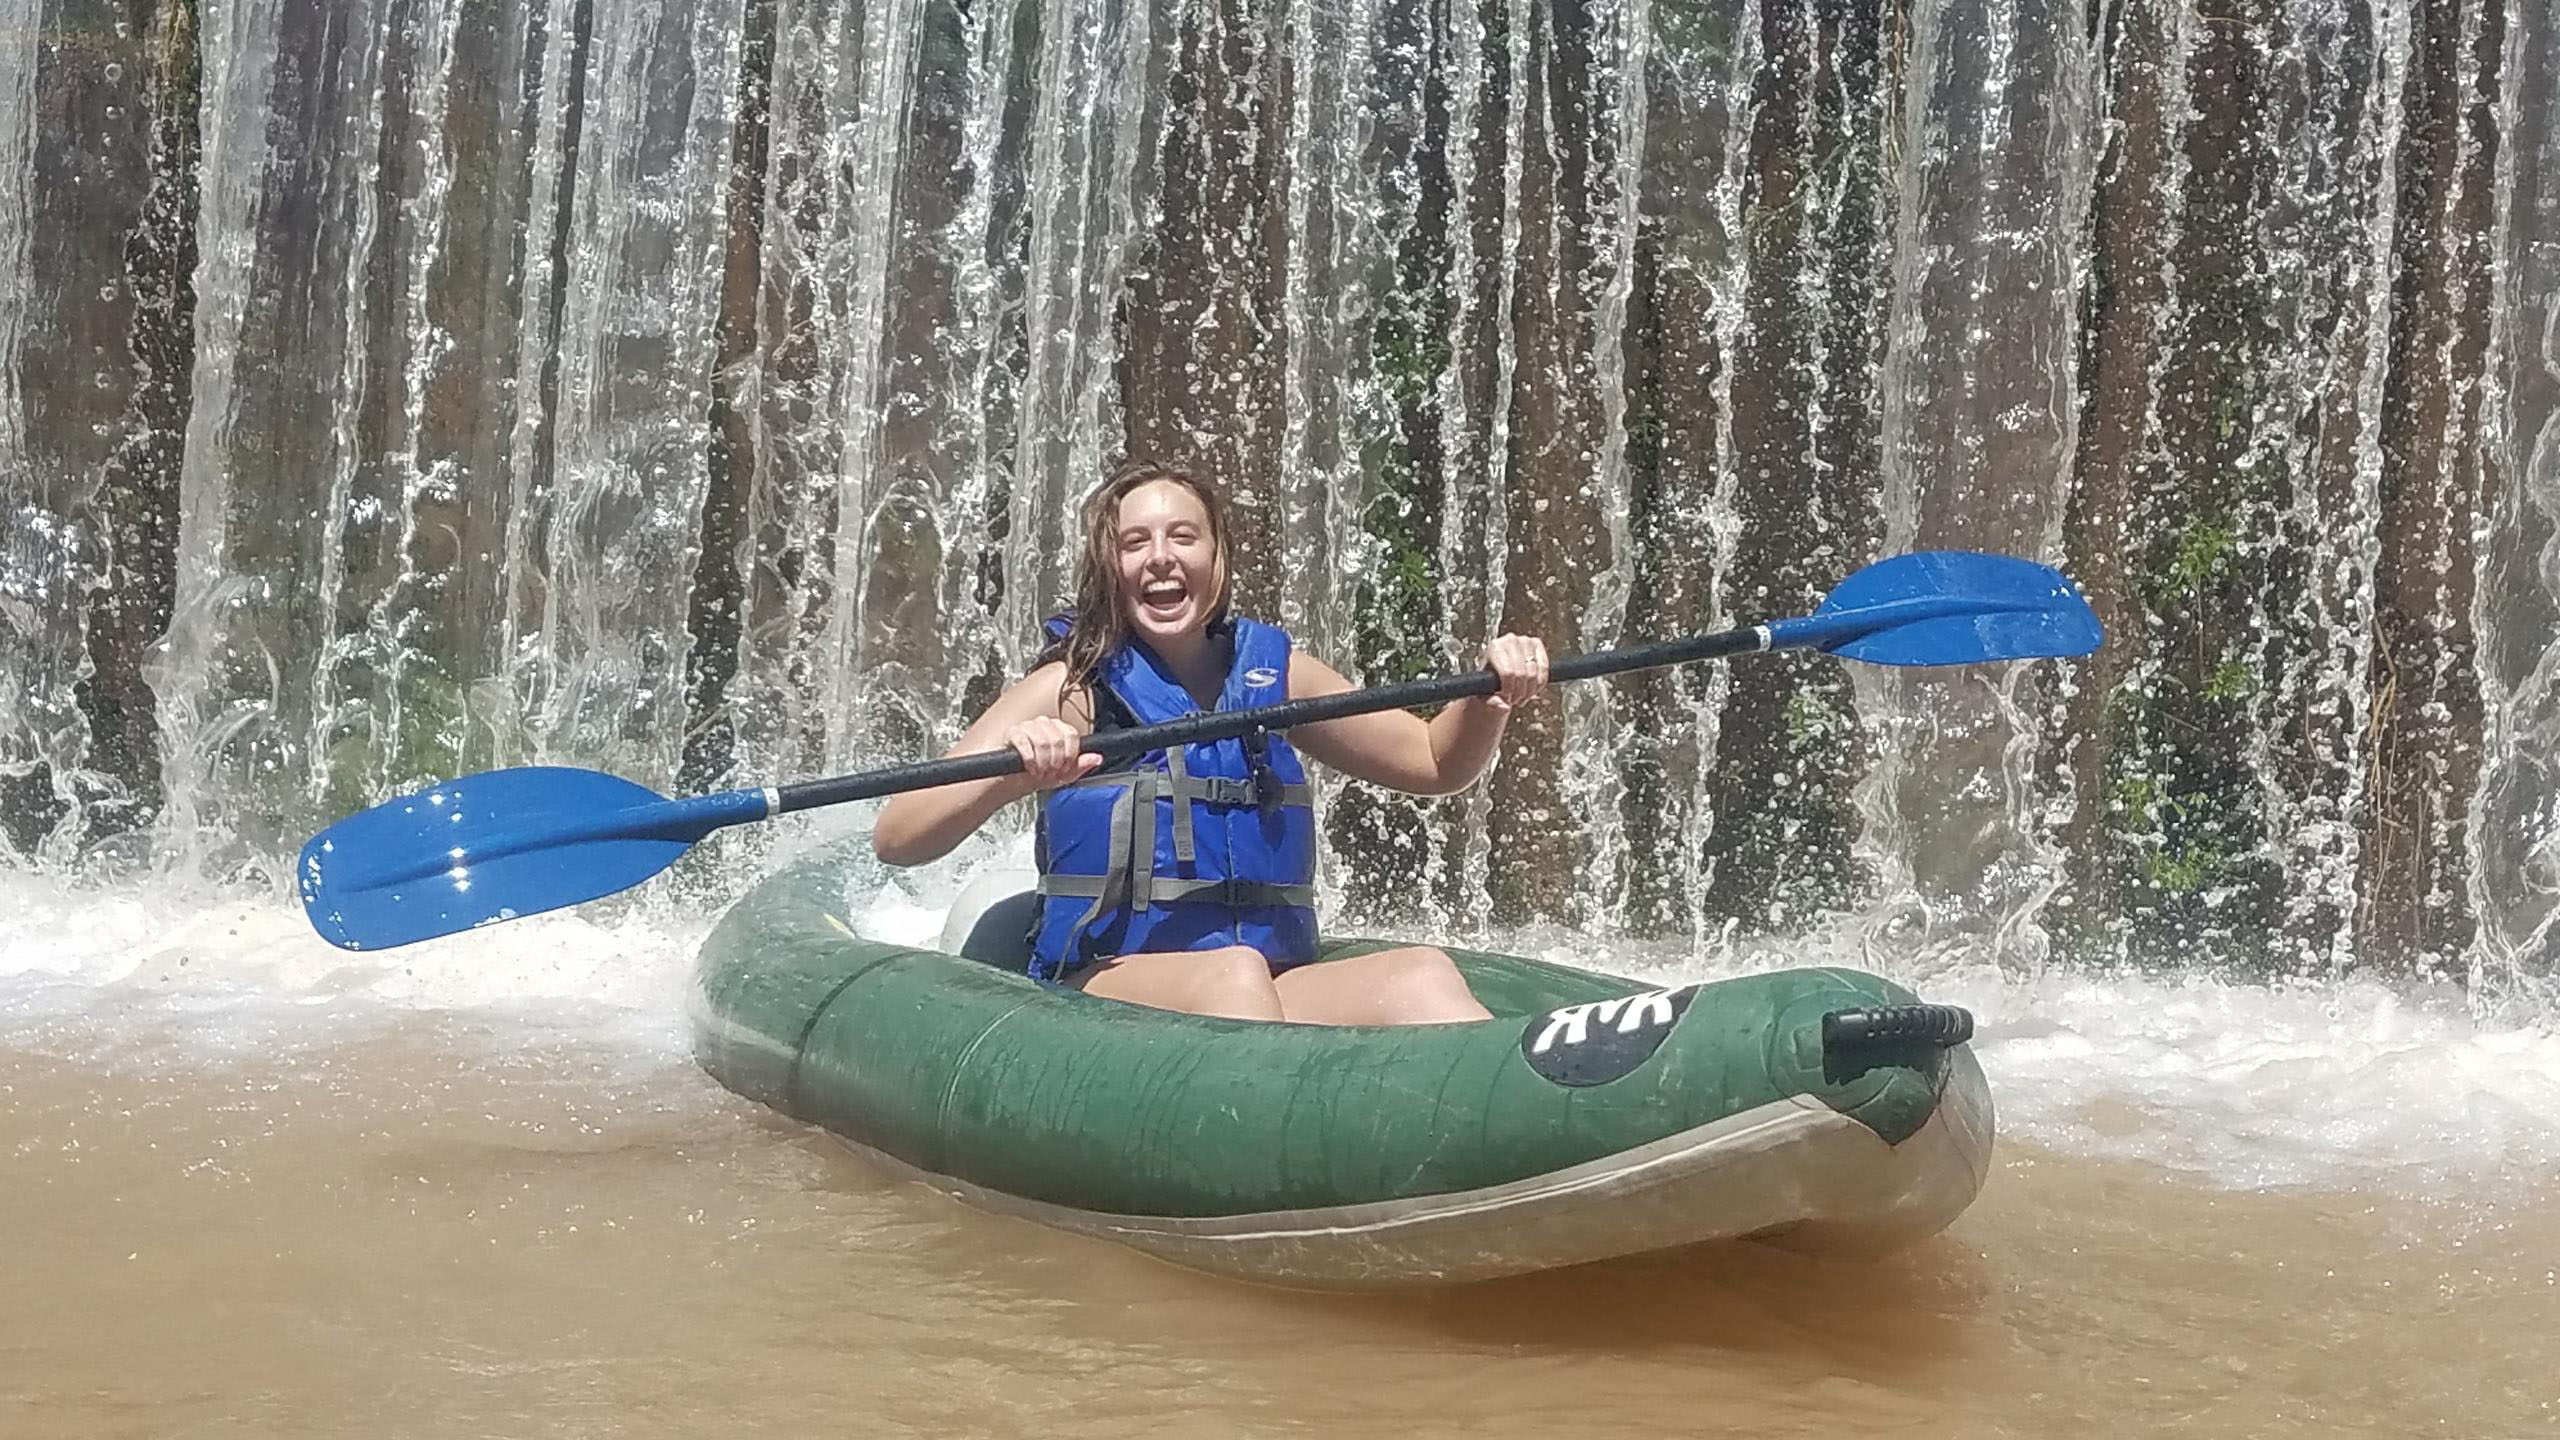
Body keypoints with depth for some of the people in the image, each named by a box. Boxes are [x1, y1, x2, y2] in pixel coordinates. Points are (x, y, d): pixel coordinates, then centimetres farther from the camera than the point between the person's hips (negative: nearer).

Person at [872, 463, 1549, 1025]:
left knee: (1420, 973, -26)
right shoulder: (1074, 689, 2)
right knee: (1232, 972, -36)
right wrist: (1010, 776, -25)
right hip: (1104, 986, -3)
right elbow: (895, 839, -6)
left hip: (1277, 998, 3)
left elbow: (1436, 762, 25)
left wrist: (1489, 698, 4)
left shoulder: (1275, 673, 14)